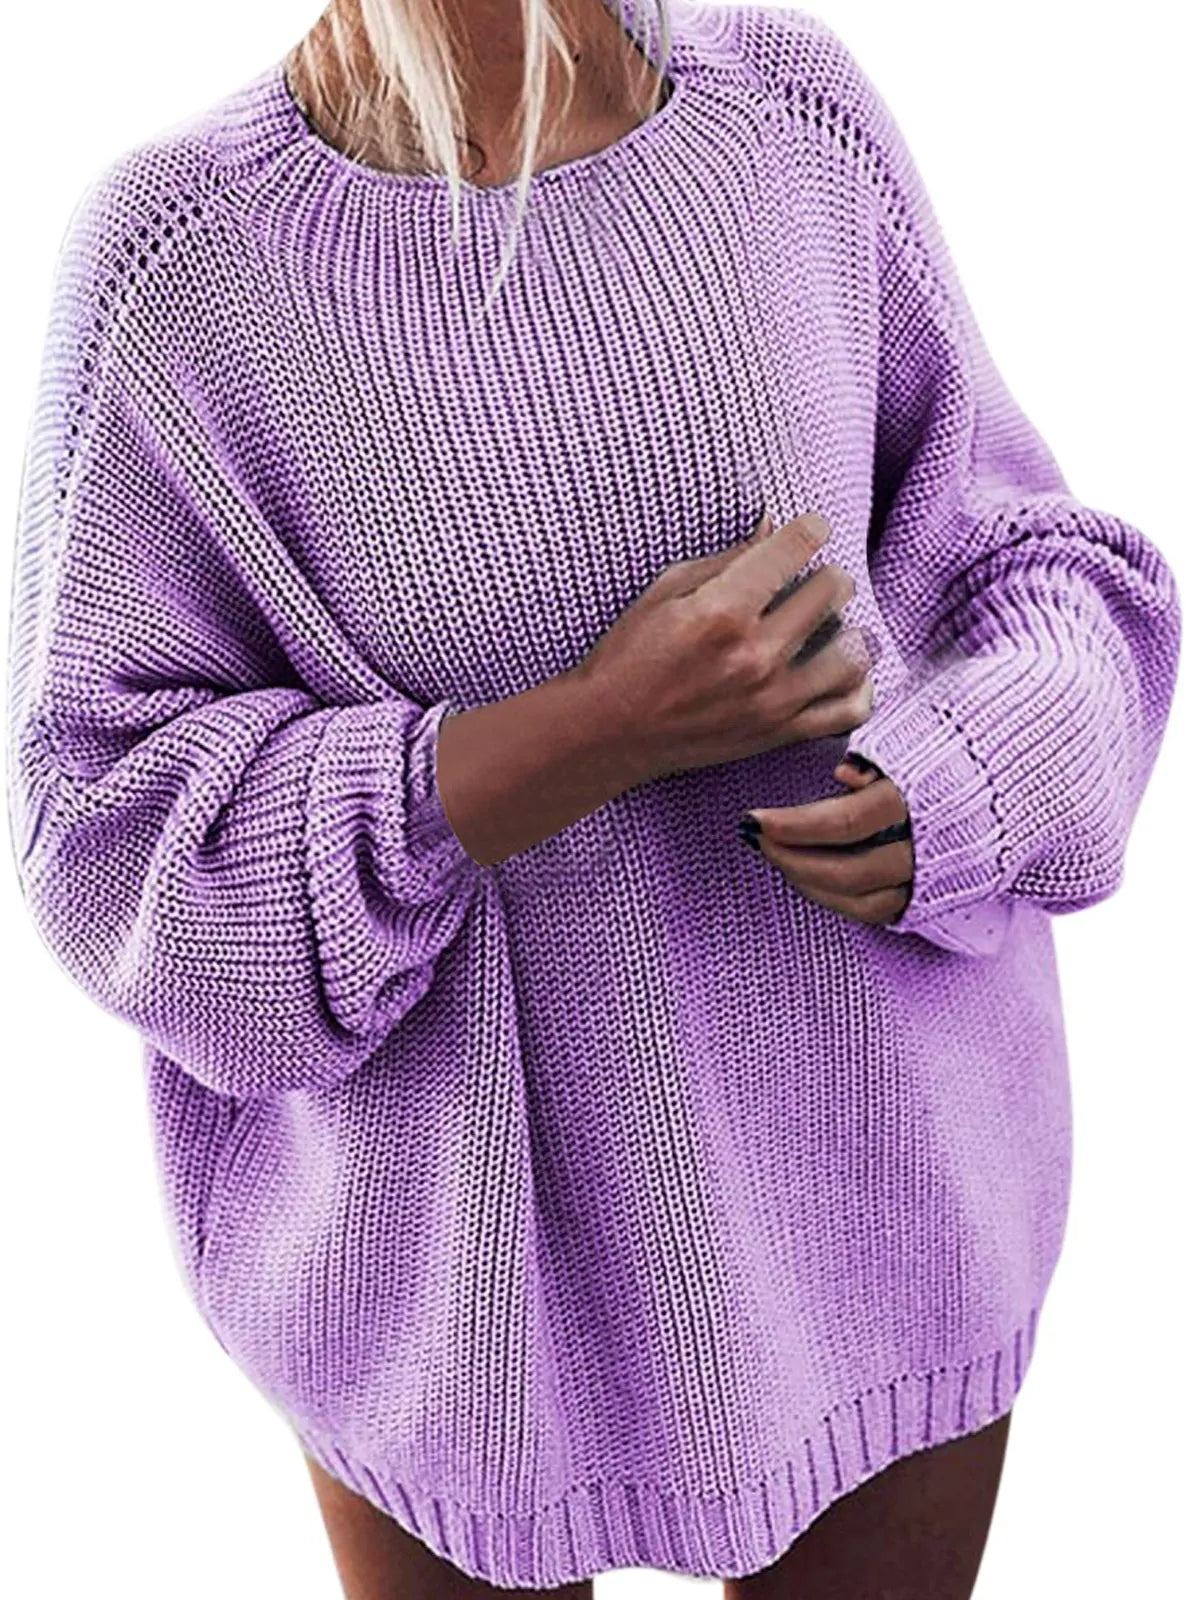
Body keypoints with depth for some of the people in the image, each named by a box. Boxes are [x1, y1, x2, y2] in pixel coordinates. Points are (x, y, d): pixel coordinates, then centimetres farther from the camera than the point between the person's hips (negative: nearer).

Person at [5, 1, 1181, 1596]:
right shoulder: (182, 262, -15)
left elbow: (1020, 562, 3)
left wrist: (963, 783, -19)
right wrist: (608, 727, -26)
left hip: (879, 1165, 3)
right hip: (463, 1226, -2)